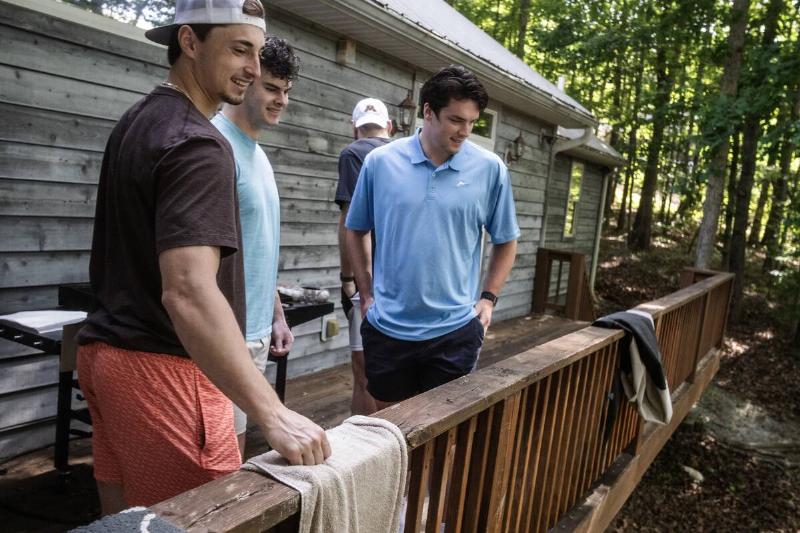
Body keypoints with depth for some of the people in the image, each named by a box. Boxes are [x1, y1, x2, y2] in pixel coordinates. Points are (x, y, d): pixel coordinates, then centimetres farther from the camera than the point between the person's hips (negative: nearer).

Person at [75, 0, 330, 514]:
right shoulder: (197, 144, -19)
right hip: (161, 369, -9)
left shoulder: (137, 122, 12)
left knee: (123, 518, 20)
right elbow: (188, 293, -32)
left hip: (108, 350, 9)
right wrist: (275, 415, -34)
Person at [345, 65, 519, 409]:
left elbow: (506, 240, 8)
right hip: (386, 328, 1)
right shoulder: (380, 161, -4)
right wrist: (366, 294, 6)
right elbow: (356, 231, 9)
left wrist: (488, 298, 2)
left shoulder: (490, 169, -4)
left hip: (455, 330, 0)